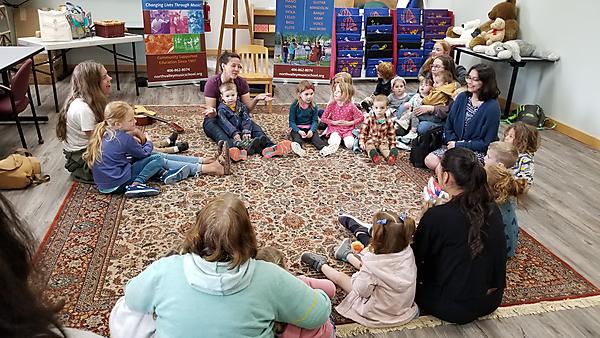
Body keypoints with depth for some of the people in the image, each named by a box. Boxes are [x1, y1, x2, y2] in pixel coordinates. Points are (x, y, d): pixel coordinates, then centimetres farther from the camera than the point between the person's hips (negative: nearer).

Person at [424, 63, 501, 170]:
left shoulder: (492, 107, -14)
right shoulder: (462, 97, 4)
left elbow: (486, 143, -14)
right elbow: (448, 126, 8)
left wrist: (458, 145, -15)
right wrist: (452, 142, -10)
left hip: (477, 151, -5)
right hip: (454, 145, 5)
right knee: (430, 161, -18)